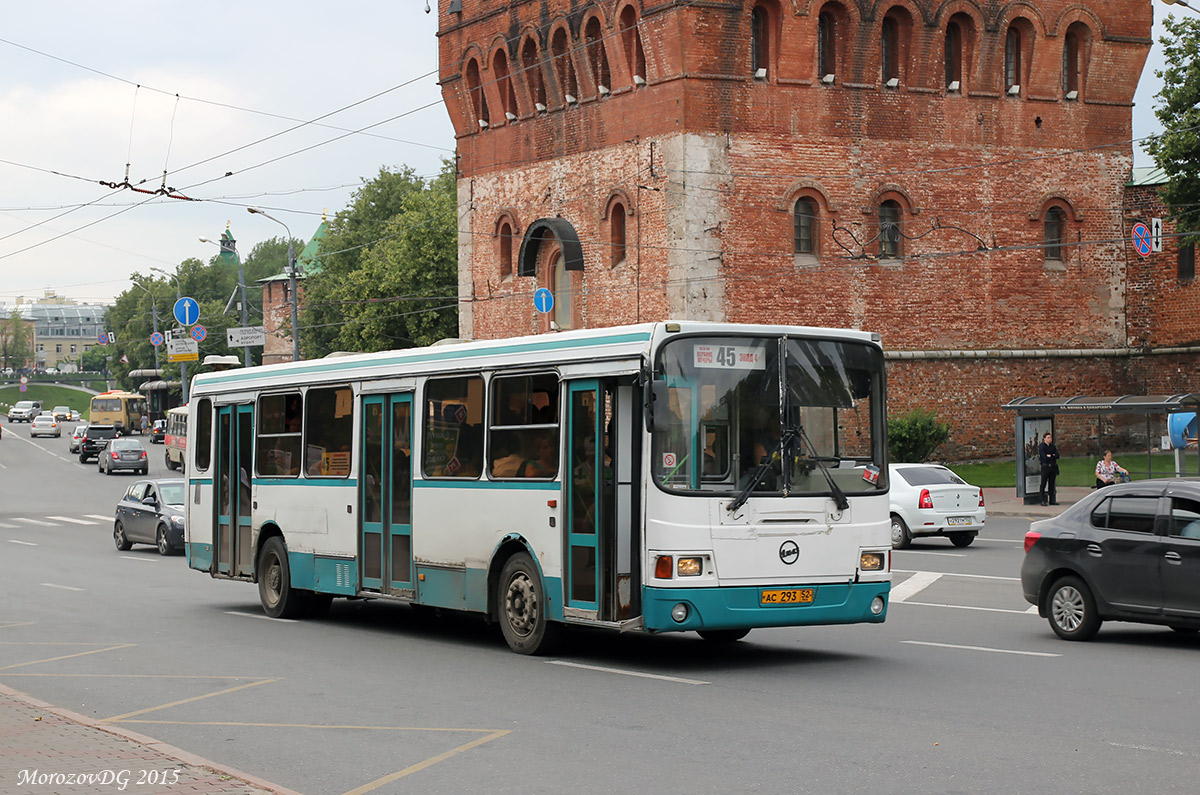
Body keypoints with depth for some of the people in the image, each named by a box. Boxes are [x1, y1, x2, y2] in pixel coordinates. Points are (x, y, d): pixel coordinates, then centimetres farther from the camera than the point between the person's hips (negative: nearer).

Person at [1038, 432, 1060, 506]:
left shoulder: (1053, 446, 13)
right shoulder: (1042, 447, -4)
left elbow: (1057, 456, 3)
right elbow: (1044, 457, -16)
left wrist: (1050, 456, -11)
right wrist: (1053, 456, -6)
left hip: (1053, 466, 6)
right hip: (1045, 466, -6)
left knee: (1052, 484, 7)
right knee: (1043, 484, -6)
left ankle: (1052, 500, 11)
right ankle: (1043, 501, -5)